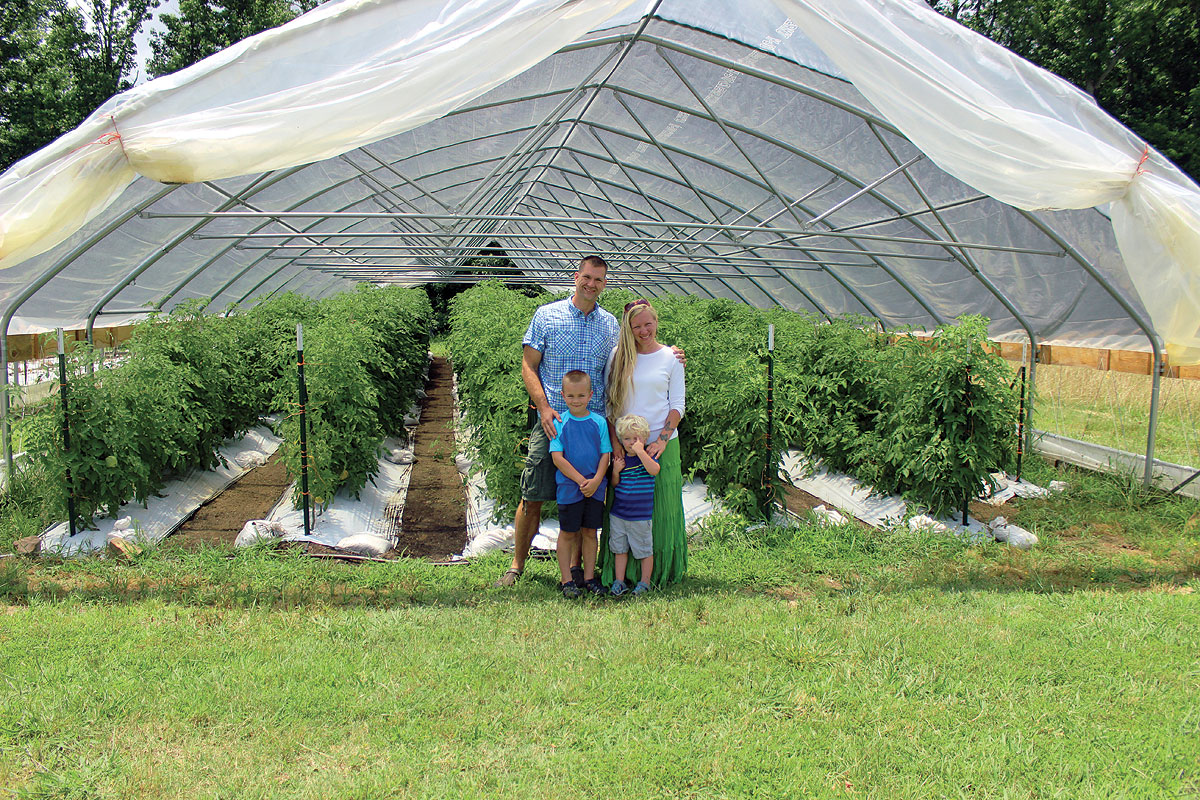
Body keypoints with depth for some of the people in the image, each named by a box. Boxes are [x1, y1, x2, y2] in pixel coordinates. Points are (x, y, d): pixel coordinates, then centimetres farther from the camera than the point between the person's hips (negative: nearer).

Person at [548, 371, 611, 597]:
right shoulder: (559, 423, -4)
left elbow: (605, 454, 3)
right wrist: (581, 480, -14)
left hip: (595, 488, 2)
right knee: (567, 533, 5)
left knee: (590, 532, 11)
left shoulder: (599, 422, 2)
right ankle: (567, 580, 15)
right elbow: (557, 457, -8)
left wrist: (596, 480, -12)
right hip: (569, 488, -2)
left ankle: (589, 577, 21)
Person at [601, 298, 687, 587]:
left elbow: (677, 404, 4)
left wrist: (663, 439, -9)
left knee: (662, 508, 2)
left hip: (662, 444, 0)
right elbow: (609, 402, 5)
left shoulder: (671, 357, 4)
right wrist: (615, 442, -5)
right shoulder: (618, 356, 4)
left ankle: (662, 571, 15)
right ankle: (621, 572, 12)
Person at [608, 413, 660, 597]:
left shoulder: (647, 455, -7)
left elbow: (654, 470, -29)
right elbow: (614, 484, 12)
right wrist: (616, 472, -9)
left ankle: (644, 582, 20)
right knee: (619, 549, 12)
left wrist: (640, 451, -30)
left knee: (644, 550, 6)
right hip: (618, 513, 5)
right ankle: (619, 582, 23)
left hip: (640, 515, -4)